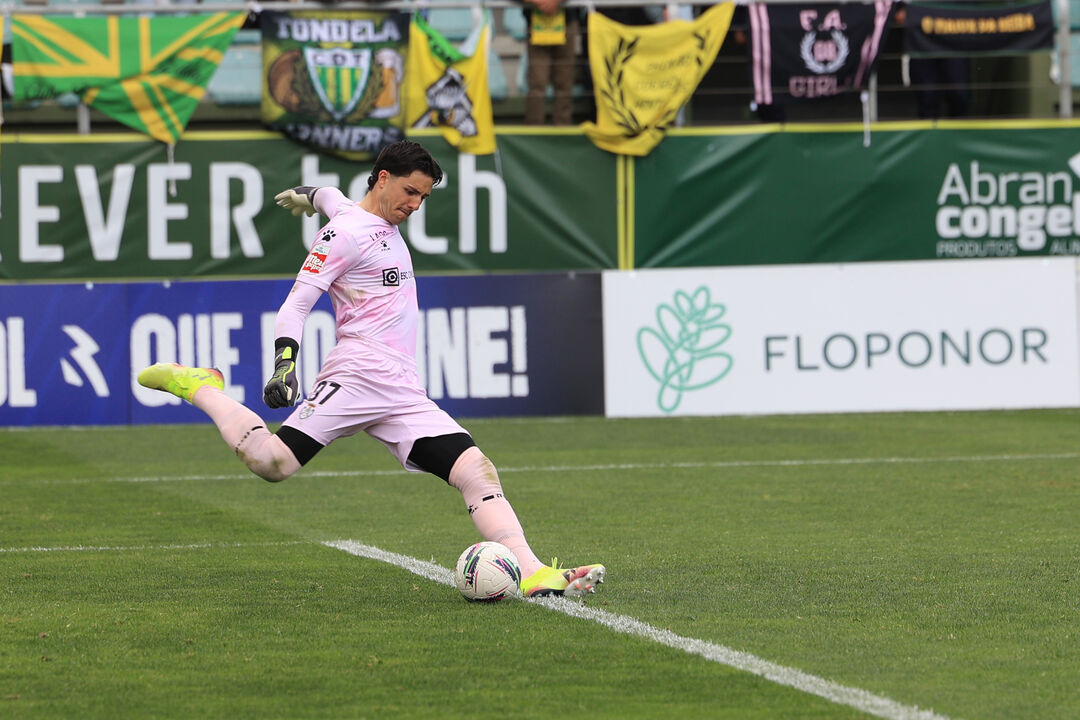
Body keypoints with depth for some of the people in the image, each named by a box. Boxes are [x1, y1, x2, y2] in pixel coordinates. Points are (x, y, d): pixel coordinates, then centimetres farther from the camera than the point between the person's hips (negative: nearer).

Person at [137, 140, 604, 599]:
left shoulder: (386, 225, 25)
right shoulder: (346, 231, -1)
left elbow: (329, 196, 47)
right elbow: (296, 303, -7)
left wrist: (308, 195, 69)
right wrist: (285, 362, -22)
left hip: (405, 394, 8)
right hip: (359, 373, -8)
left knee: (477, 472, -7)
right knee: (271, 462, -25)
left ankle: (532, 574, -15)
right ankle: (199, 388, 0)